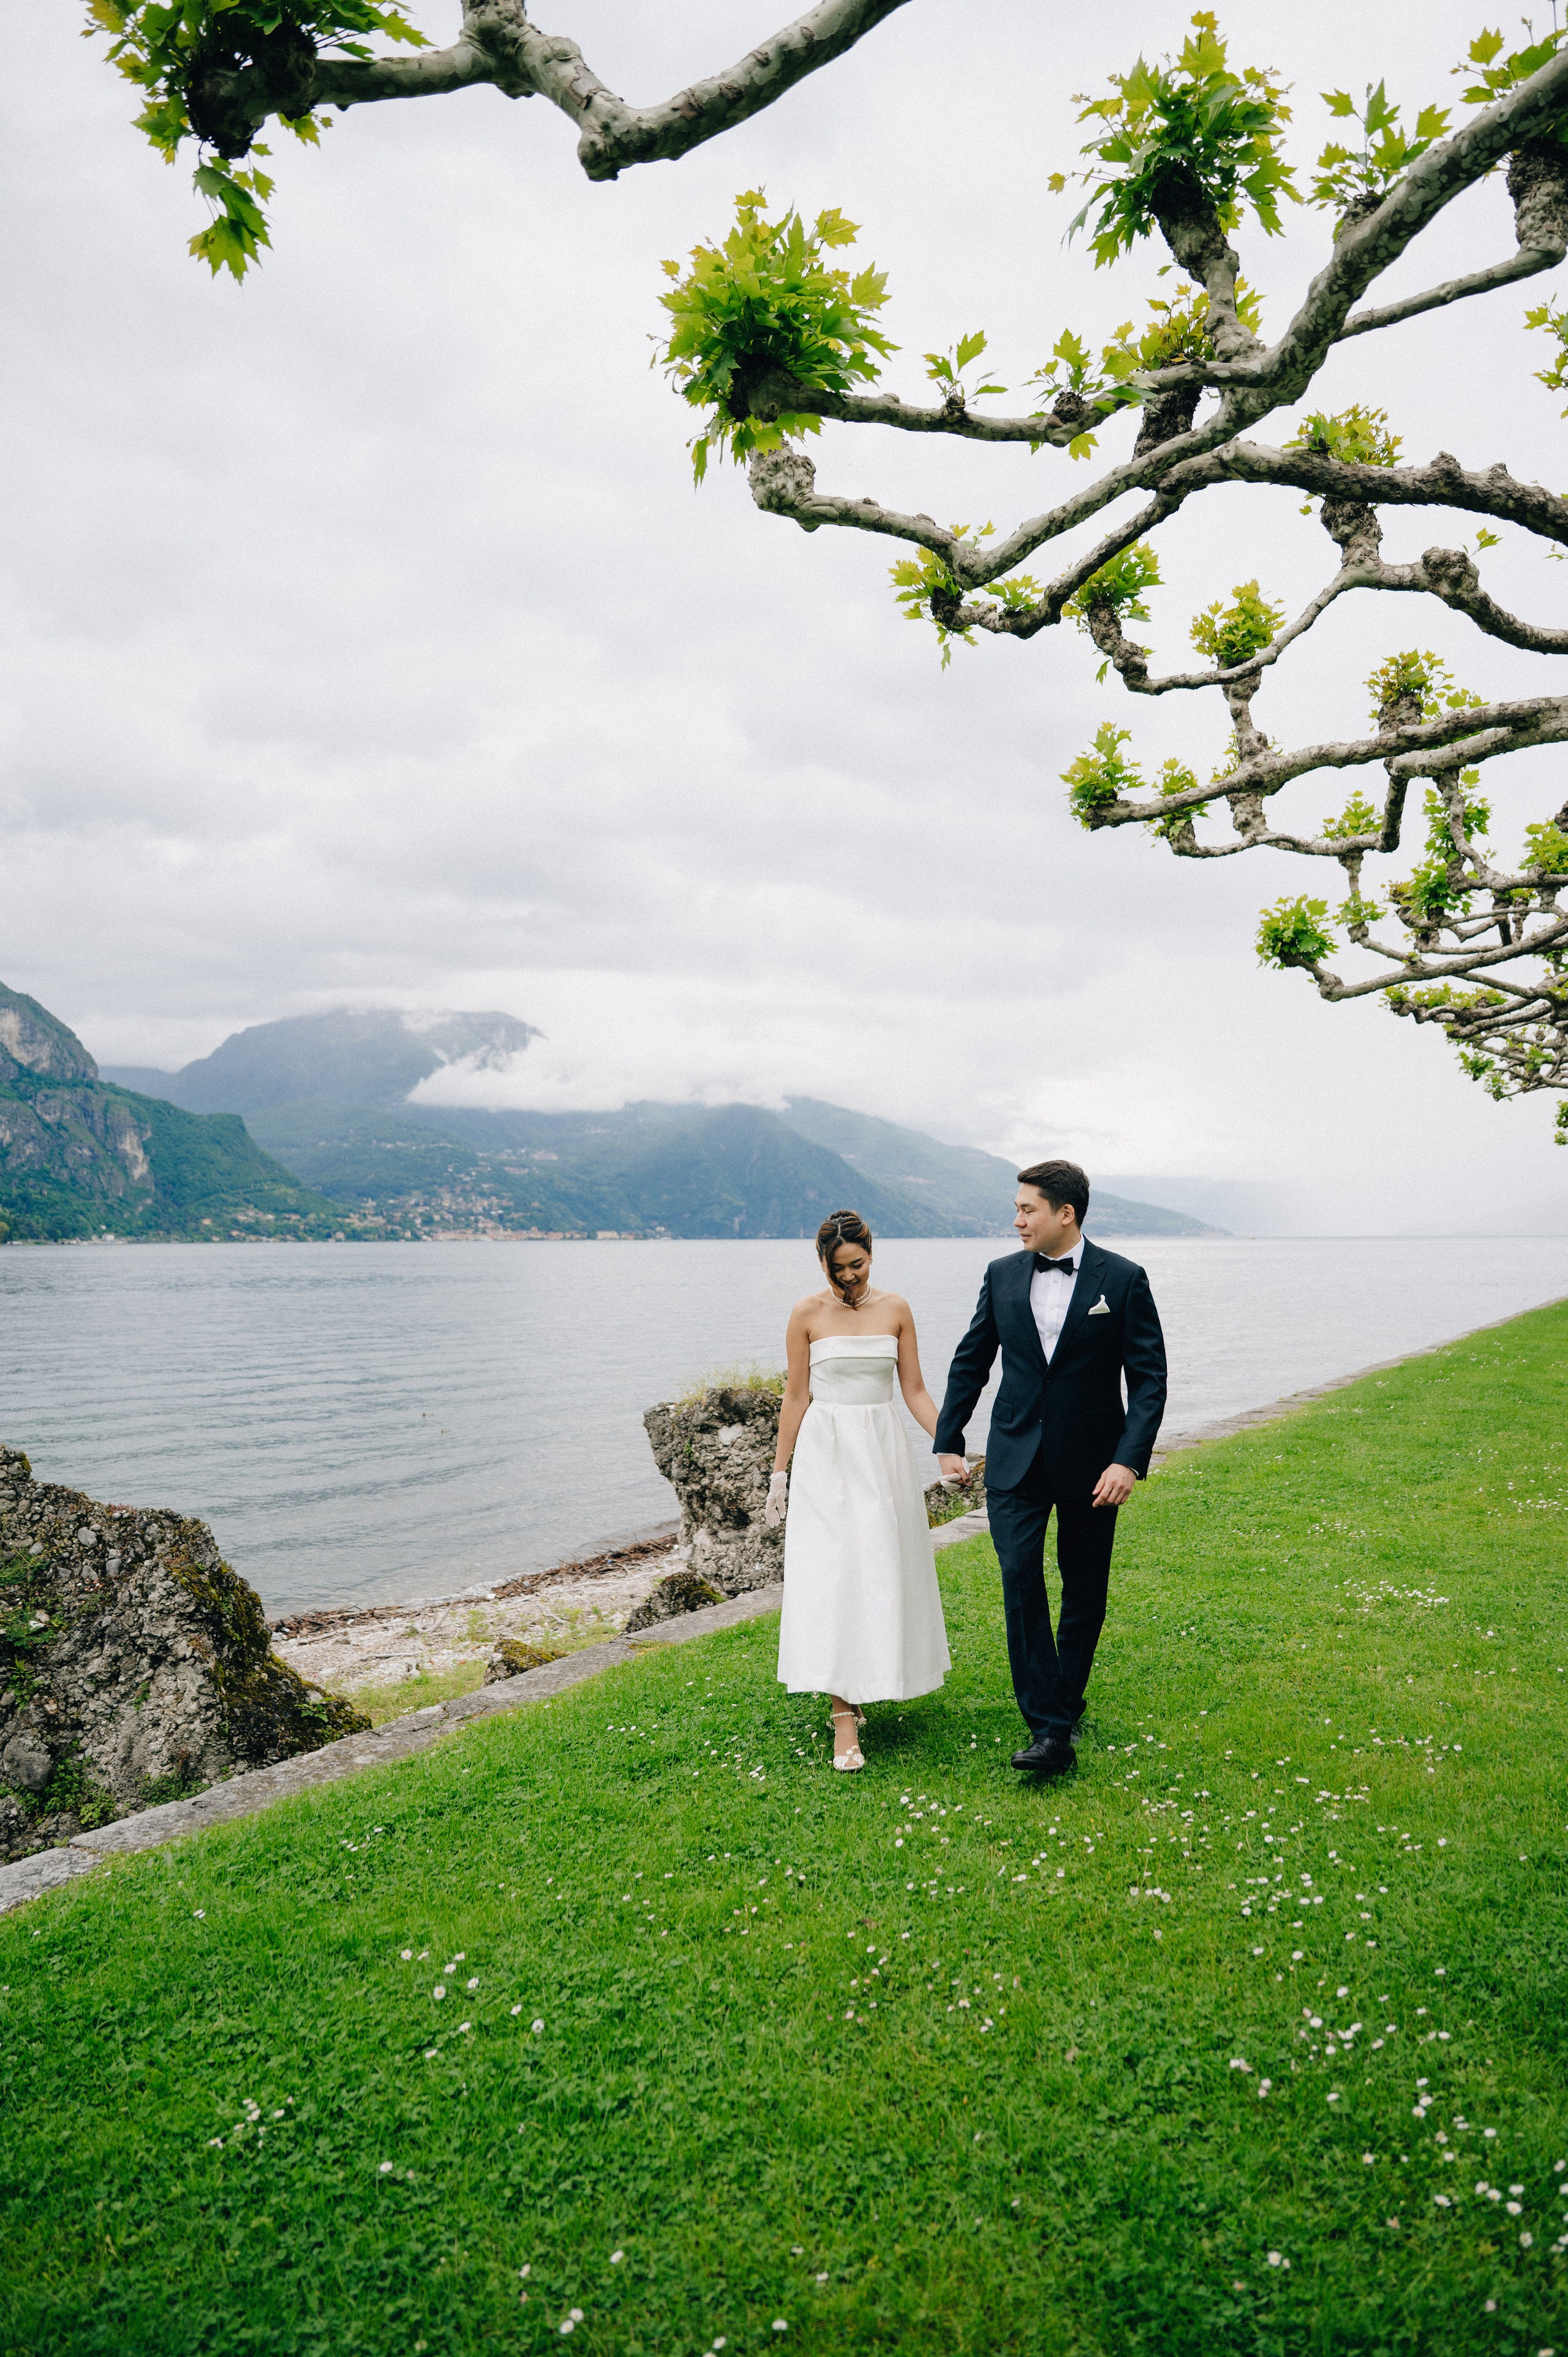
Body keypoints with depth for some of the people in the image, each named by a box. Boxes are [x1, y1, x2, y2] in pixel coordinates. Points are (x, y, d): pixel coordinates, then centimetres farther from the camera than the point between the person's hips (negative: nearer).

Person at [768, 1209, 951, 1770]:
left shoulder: (895, 1309, 3)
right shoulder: (808, 1313, -2)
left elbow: (914, 1389, 6)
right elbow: (796, 1396, 1)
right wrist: (779, 1472, 1)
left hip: (883, 1450, 3)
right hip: (825, 1454, -2)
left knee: (882, 1569, 6)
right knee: (831, 1573, -8)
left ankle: (872, 1678, 28)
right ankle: (844, 1716, -5)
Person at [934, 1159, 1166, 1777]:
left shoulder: (1123, 1279, -7)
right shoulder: (1003, 1275, 2)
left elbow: (1150, 1377, -7)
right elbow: (970, 1362, 10)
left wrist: (1130, 1459, -16)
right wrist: (948, 1441, 10)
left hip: (1092, 1463, -1)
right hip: (1017, 1458, 2)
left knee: (1084, 1589, 11)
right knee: (1020, 1577, -12)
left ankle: (1066, 1698, 33)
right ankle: (1048, 1728, -8)